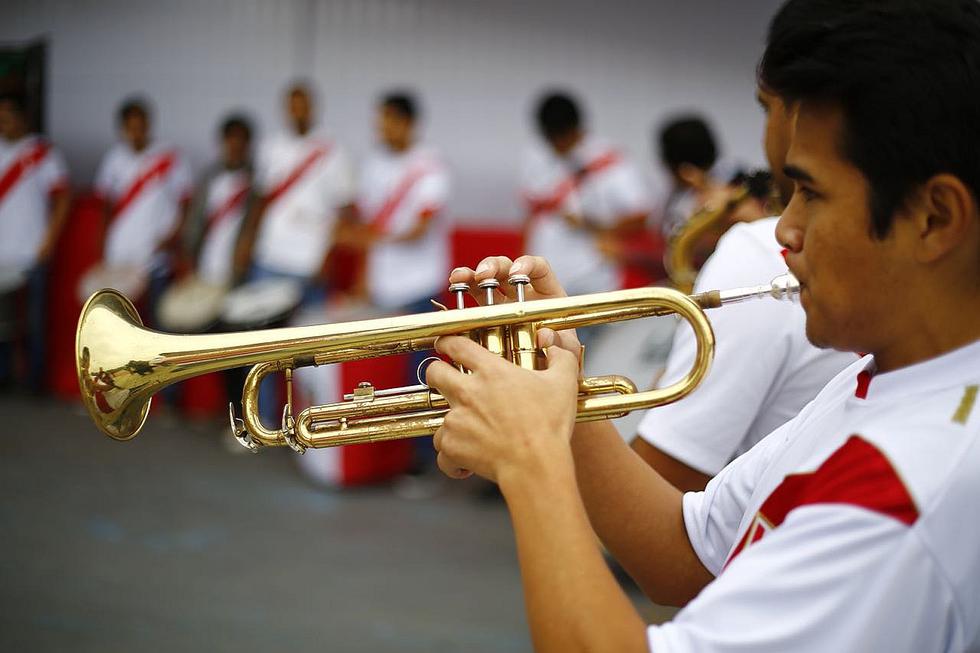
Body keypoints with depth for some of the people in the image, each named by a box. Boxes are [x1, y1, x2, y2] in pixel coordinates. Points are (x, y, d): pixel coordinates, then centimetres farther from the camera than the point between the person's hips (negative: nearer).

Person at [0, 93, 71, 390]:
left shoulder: (42, 152, -1)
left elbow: (62, 197, -3)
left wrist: (49, 240, -9)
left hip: (31, 255, -4)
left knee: (34, 320, 2)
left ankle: (35, 382, 9)